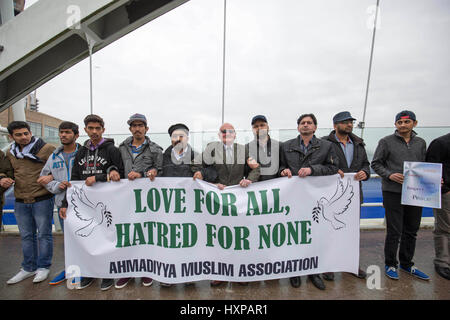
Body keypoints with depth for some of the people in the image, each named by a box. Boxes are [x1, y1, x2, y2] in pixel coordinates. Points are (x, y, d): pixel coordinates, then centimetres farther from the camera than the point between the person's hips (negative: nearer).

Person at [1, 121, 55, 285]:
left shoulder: (47, 149, -8)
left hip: (42, 200, -5)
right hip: (20, 203, 6)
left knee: (44, 234, 6)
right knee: (26, 236, 16)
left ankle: (43, 267, 22)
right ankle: (29, 268, 32)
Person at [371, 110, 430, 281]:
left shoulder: (421, 143, 12)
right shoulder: (386, 142, -3)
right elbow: (375, 164, -3)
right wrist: (389, 175, -17)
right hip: (393, 192, -5)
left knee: (411, 231, 14)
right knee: (394, 231, 0)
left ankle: (407, 264, 31)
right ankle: (390, 264, 18)